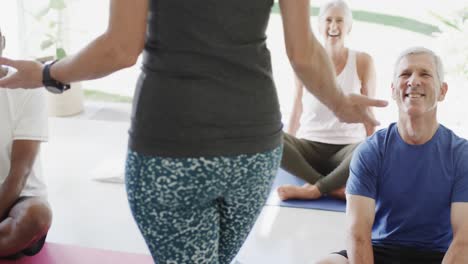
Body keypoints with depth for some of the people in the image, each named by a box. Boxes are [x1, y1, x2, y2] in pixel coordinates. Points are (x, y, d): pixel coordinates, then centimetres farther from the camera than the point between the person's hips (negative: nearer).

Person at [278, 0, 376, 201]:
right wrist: (286, 147, 11)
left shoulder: (362, 62, -1)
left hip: (347, 148, -1)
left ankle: (312, 189, -25)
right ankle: (336, 188, -27)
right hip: (309, 147, 2)